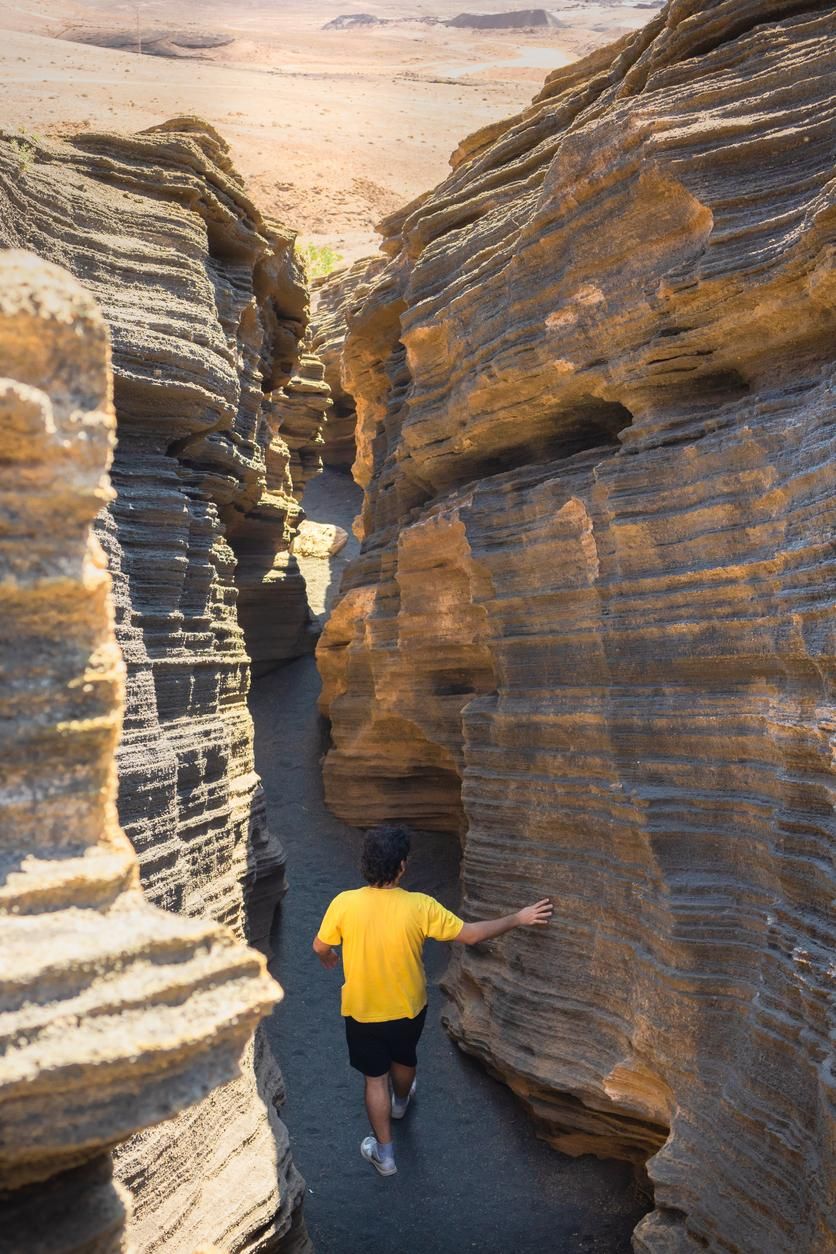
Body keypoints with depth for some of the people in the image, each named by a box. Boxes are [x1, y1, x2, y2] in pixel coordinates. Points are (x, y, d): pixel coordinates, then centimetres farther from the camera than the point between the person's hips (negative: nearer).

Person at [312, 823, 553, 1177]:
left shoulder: (344, 903, -25)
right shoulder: (419, 907, -26)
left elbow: (320, 947, -8)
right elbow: (470, 935, -16)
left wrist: (328, 957, 17)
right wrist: (519, 919, -6)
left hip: (362, 1012, -1)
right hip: (409, 1009, 1)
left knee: (376, 1078, 20)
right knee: (404, 1060, 31)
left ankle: (384, 1153, 32)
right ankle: (400, 1102, 61)